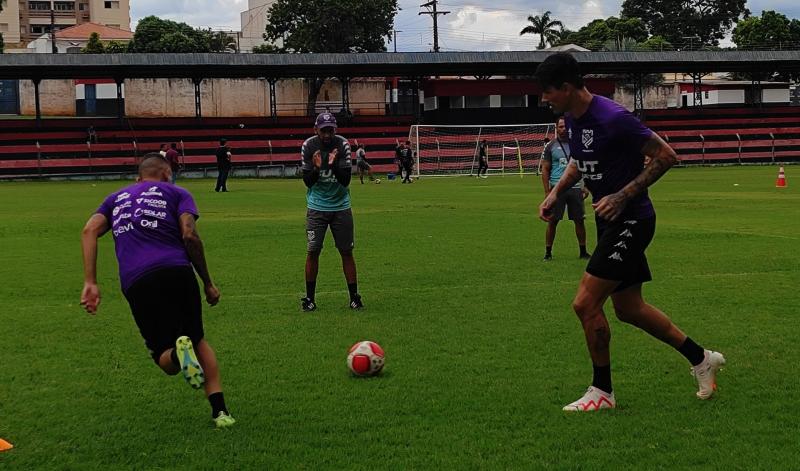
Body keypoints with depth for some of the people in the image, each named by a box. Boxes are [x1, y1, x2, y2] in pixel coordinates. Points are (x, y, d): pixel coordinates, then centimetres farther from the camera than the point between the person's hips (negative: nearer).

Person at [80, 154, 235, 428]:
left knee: (164, 356, 12)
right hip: (176, 272, -1)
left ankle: (179, 353, -25)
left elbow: (90, 230, 10)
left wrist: (90, 283, 3)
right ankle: (220, 410, 5)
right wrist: (208, 283, 8)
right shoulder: (176, 193, 19)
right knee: (198, 341, 19)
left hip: (136, 284, 1)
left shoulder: (117, 198, 29)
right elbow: (189, 236, 1)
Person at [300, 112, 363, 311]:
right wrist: (316, 168, -25)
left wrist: (334, 165, -28)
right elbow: (307, 181, -7)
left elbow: (346, 180, -12)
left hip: (341, 206, 0)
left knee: (346, 251, 3)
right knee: (313, 251, -3)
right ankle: (309, 298, 7)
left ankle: (354, 296, 11)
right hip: (316, 207, 0)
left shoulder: (342, 145, -10)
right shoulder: (308, 146, -8)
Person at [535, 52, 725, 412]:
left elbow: (666, 156, -19)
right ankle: (701, 359, 31)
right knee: (628, 308, 15)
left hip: (631, 221, -10)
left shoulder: (612, 119, -23)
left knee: (585, 304, -11)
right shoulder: (571, 118, 4)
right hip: (609, 221, 10)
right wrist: (556, 193, 6)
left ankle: (602, 392, 6)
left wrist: (622, 197, -23)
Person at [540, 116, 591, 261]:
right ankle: (548, 252, 8)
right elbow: (545, 169, 2)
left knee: (579, 220, 5)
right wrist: (547, 192, -5)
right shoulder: (550, 146, 3)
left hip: (576, 188, 2)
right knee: (552, 221, -1)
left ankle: (583, 251, 15)